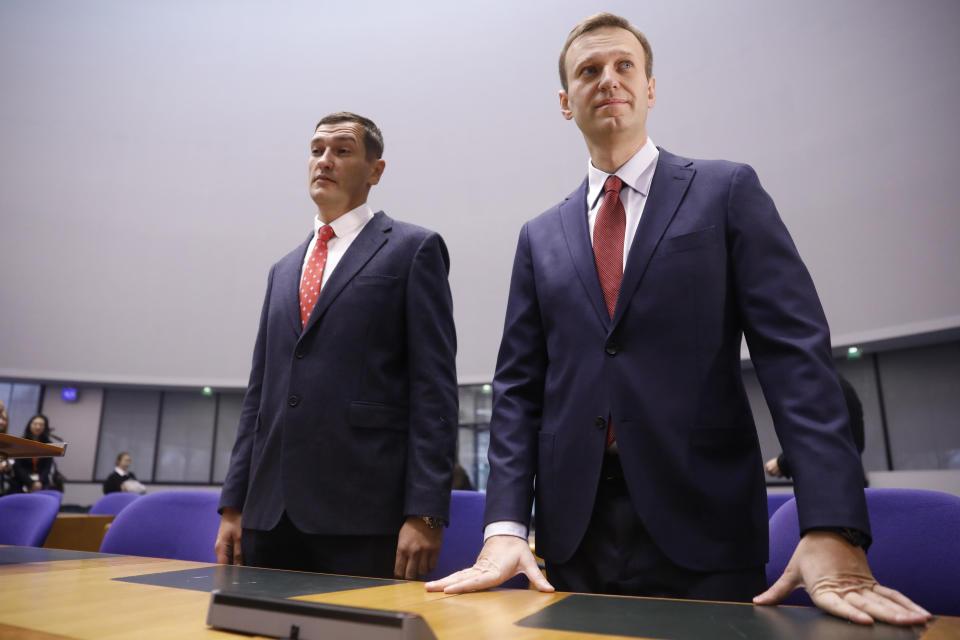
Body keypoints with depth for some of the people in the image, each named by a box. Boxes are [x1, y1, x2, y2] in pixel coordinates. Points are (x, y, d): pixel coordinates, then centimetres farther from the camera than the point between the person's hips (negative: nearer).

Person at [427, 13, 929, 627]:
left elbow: (796, 351, -6)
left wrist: (833, 530, -16)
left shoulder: (727, 191, 3)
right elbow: (519, 386, 6)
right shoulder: (541, 237, 10)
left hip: (701, 529, -2)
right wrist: (506, 526, -6)